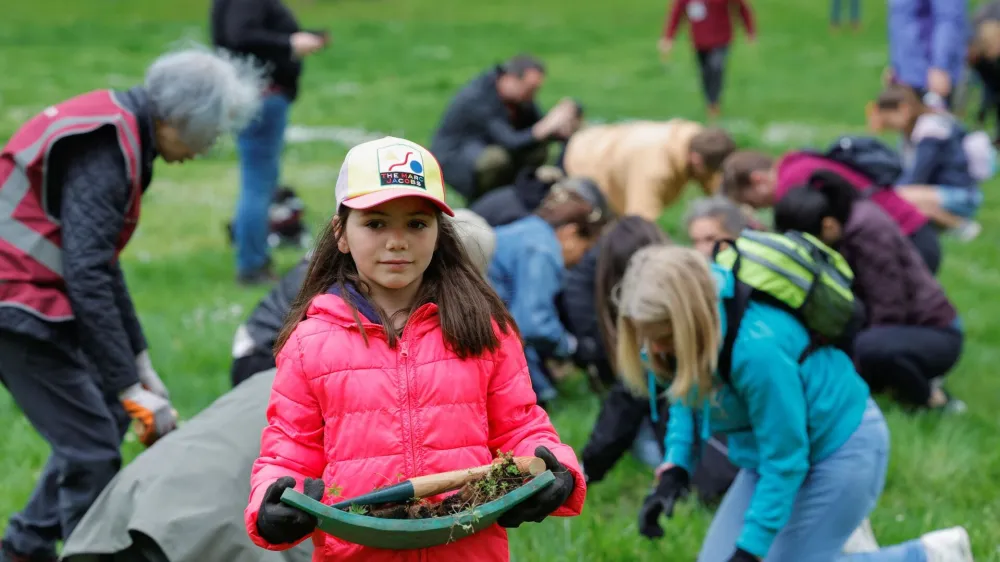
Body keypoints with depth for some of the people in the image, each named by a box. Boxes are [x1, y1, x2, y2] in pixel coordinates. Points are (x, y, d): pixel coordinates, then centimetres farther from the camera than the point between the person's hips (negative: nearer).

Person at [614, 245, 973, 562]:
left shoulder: (757, 348, -37)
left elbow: (783, 461, -27)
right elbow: (687, 398, 5)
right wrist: (674, 472, -10)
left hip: (842, 448, -8)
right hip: (780, 447, 8)